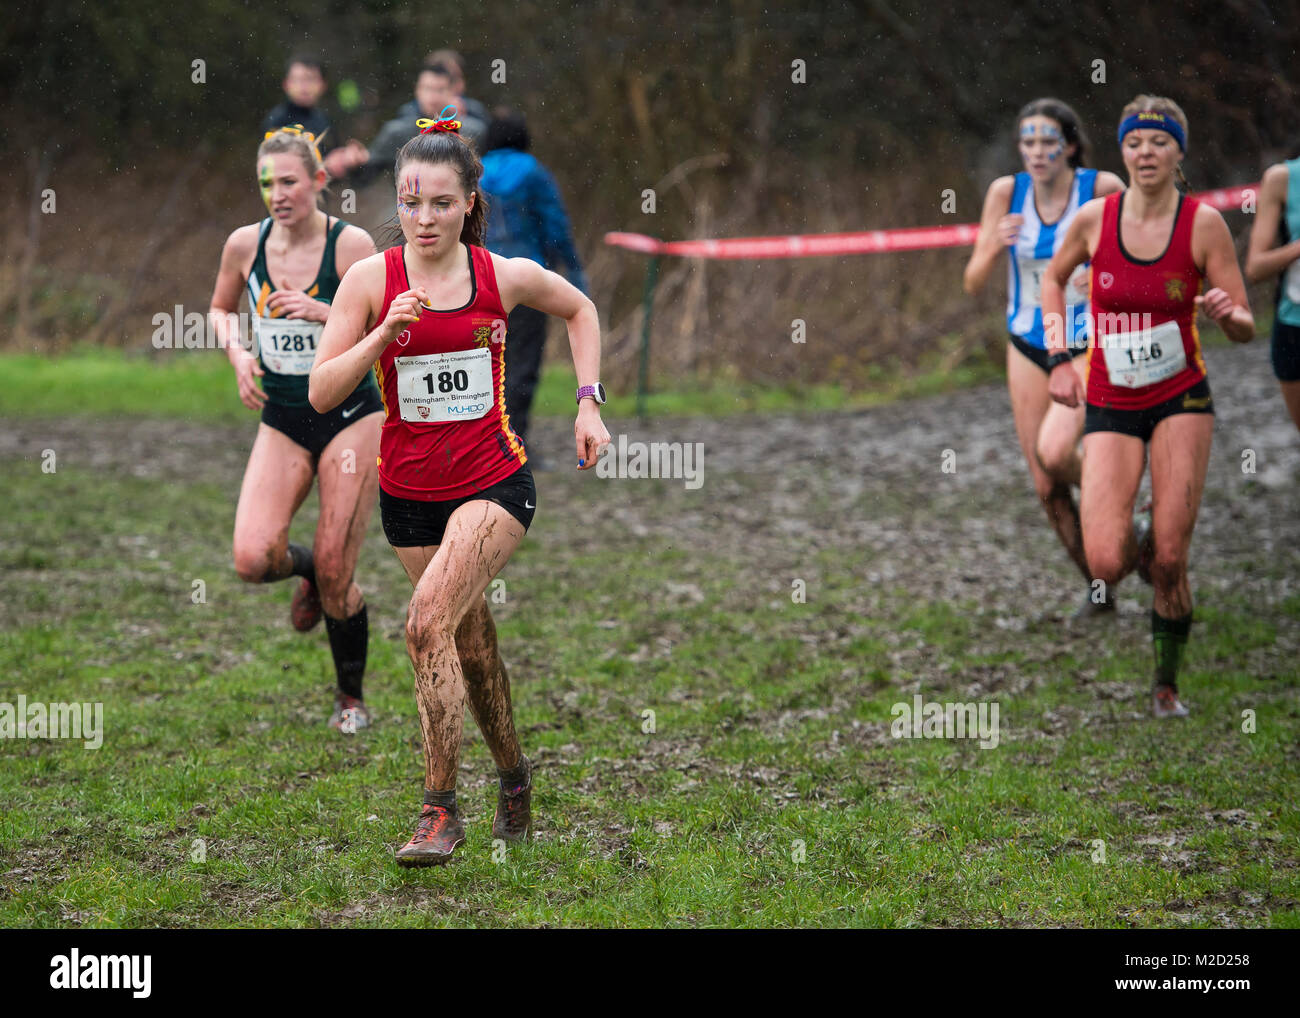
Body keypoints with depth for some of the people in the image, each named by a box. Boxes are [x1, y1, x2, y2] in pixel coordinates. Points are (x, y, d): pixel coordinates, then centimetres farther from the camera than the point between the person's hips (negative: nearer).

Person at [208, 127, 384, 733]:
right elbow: (220, 308, 17)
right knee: (252, 560, -16)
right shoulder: (244, 245, -1)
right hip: (281, 422, 3)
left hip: (350, 416, -3)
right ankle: (305, 570, 21)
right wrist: (237, 354, -2)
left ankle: (351, 697, 20)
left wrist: (326, 314, -23)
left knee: (335, 575, -4)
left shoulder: (351, 245, -11)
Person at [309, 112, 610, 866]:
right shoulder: (371, 279, -6)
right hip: (410, 492, 2)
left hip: (494, 482, -2)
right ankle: (513, 777, 38)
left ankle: (442, 808, -16)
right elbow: (322, 393, -10)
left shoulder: (506, 276, -5)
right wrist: (385, 334, -23)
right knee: (471, 645, 13)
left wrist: (589, 402, 7)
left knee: (429, 623, -22)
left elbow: (579, 309, 16)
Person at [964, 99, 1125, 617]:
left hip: (1089, 348, -4)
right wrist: (994, 246, -25)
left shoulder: (1102, 190, -13)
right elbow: (973, 283, -4)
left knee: (1054, 453, -27)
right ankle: (1098, 589, 22)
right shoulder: (1006, 192, -5)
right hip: (1029, 348, 4)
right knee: (1046, 488, 3)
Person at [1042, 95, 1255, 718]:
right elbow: (1054, 277, 16)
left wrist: (1226, 314, -27)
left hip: (1181, 401, -1)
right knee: (1105, 566, -13)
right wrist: (1059, 357, 6)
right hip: (1109, 408, 1)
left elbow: (1245, 329, -4)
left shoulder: (1204, 223, -8)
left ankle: (1166, 685, 14)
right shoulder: (1094, 219, -4)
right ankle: (1135, 547, 26)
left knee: (1169, 561, -8)